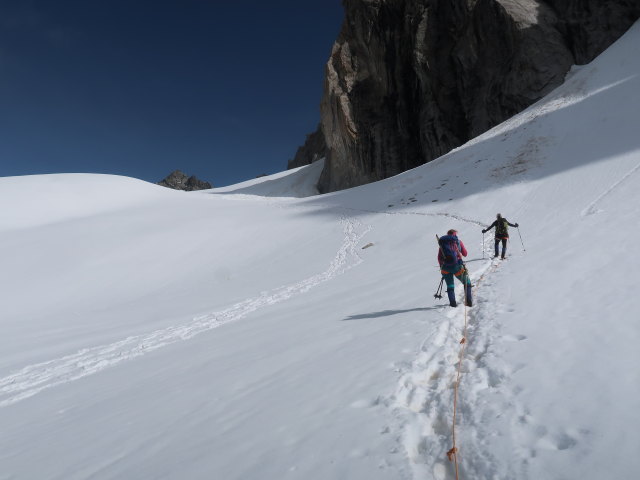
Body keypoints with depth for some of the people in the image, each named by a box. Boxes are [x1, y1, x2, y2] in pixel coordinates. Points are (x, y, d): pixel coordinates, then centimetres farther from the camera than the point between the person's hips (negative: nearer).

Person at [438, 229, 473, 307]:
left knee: (450, 286, 17)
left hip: (445, 268, 2)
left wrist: (441, 267, 17)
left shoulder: (442, 242, 12)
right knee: (467, 283, 19)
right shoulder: (458, 241, 8)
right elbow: (465, 254, 11)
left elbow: (439, 258, 7)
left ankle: (452, 302, 4)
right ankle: (469, 301, 12)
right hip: (457, 266, -1)